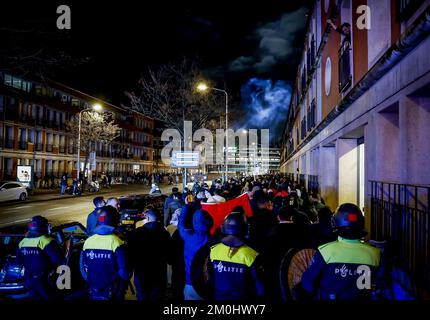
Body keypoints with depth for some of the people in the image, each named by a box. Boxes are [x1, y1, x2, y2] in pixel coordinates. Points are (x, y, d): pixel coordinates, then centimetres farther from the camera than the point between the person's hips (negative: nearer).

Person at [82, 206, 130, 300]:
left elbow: (86, 265, 7)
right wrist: (125, 283, 3)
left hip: (94, 290, 4)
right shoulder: (115, 242, -21)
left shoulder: (88, 241, -6)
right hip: (112, 291, -4)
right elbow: (123, 270, -17)